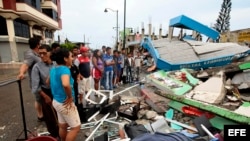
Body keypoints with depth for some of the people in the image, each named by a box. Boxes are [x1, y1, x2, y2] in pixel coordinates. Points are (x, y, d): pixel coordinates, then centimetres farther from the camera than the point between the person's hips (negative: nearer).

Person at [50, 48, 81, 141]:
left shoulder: (53, 69, 5)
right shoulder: (64, 69, -25)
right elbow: (65, 84, -43)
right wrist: (70, 97, -27)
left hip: (56, 101, 9)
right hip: (65, 103, -9)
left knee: (62, 126, 24)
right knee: (76, 127, 7)